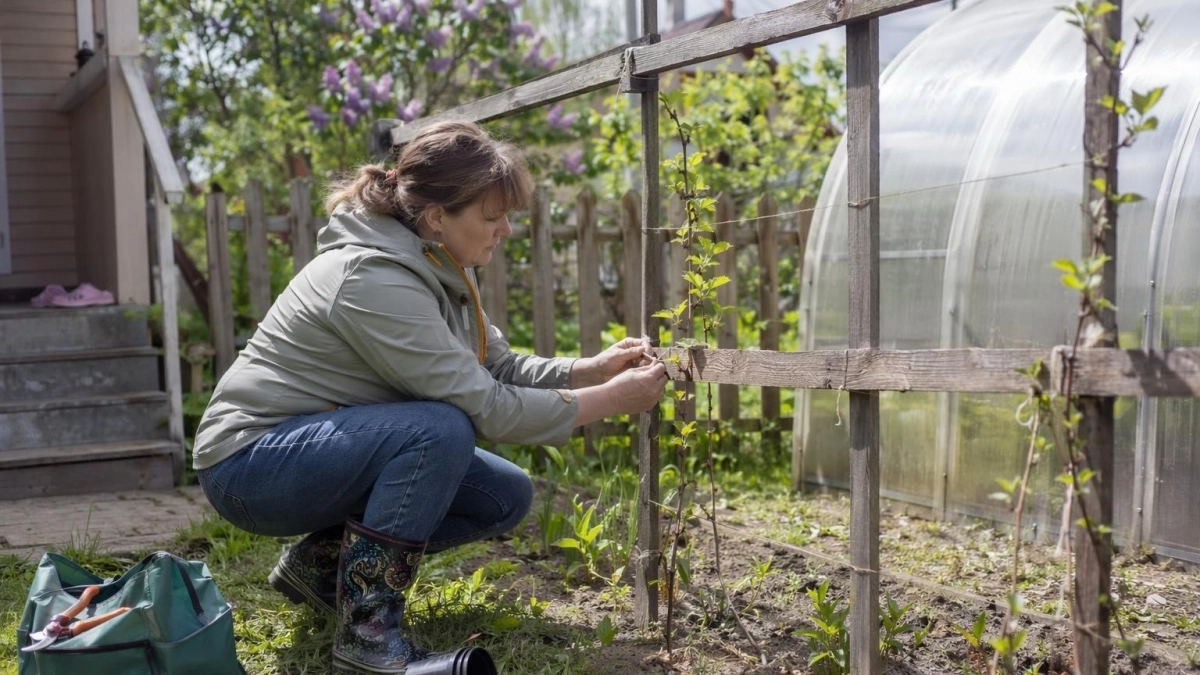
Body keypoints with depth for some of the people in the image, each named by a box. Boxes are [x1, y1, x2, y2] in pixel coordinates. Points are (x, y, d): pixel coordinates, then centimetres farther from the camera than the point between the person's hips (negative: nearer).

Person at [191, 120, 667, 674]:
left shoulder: (436, 267, 0)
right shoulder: (373, 279, -28)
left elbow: (498, 367, 3)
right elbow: (485, 407, -30)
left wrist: (593, 369, -11)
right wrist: (613, 399, -23)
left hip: (332, 450, 9)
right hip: (250, 462, -9)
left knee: (505, 498, 0)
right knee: (442, 430, -32)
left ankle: (322, 560, 9)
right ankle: (366, 626, -19)